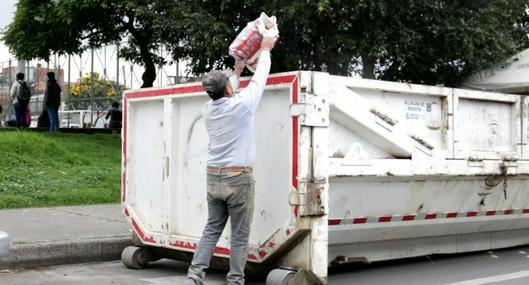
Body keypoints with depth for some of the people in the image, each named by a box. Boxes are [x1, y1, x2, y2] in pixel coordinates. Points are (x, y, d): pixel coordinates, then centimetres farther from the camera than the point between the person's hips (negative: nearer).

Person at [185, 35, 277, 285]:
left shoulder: (208, 109, 6)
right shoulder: (241, 104, -11)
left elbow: (225, 94, 27)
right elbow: (259, 80, 3)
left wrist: (237, 70, 38)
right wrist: (265, 50, 17)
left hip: (214, 178, 6)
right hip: (239, 179, -6)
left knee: (211, 230, 12)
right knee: (240, 236, 2)